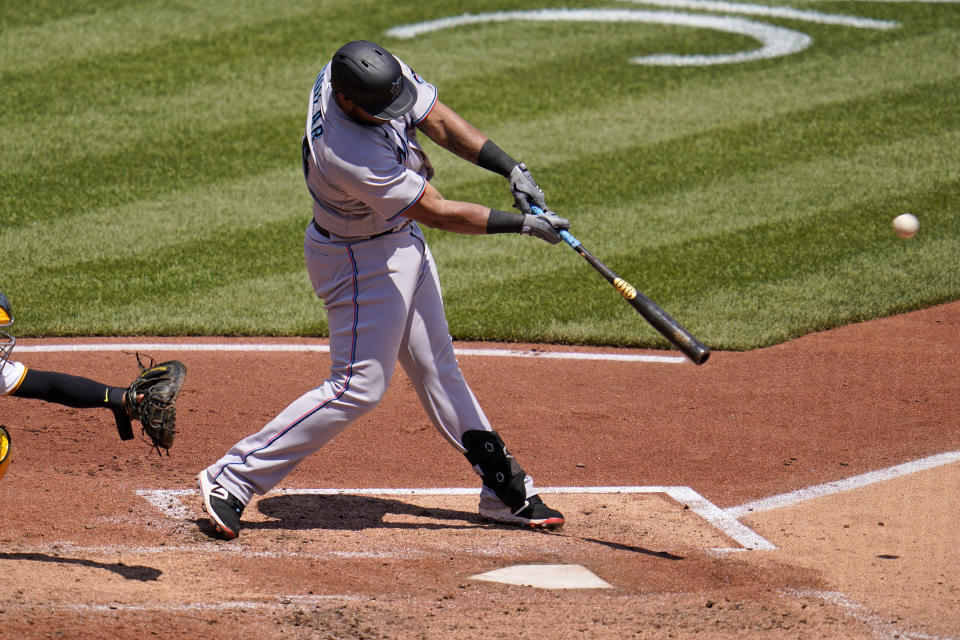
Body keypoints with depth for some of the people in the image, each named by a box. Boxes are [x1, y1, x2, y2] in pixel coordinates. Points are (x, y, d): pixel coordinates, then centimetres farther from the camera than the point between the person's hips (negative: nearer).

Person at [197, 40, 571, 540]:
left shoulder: (381, 74, -18)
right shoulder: (345, 155, -38)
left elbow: (438, 121, -4)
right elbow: (438, 212, -29)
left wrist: (511, 168, -13)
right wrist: (523, 223, -23)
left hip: (401, 238, 9)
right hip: (361, 259, -9)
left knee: (436, 367, 16)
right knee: (359, 385, -7)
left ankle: (506, 490, 25)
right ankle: (232, 478, -2)